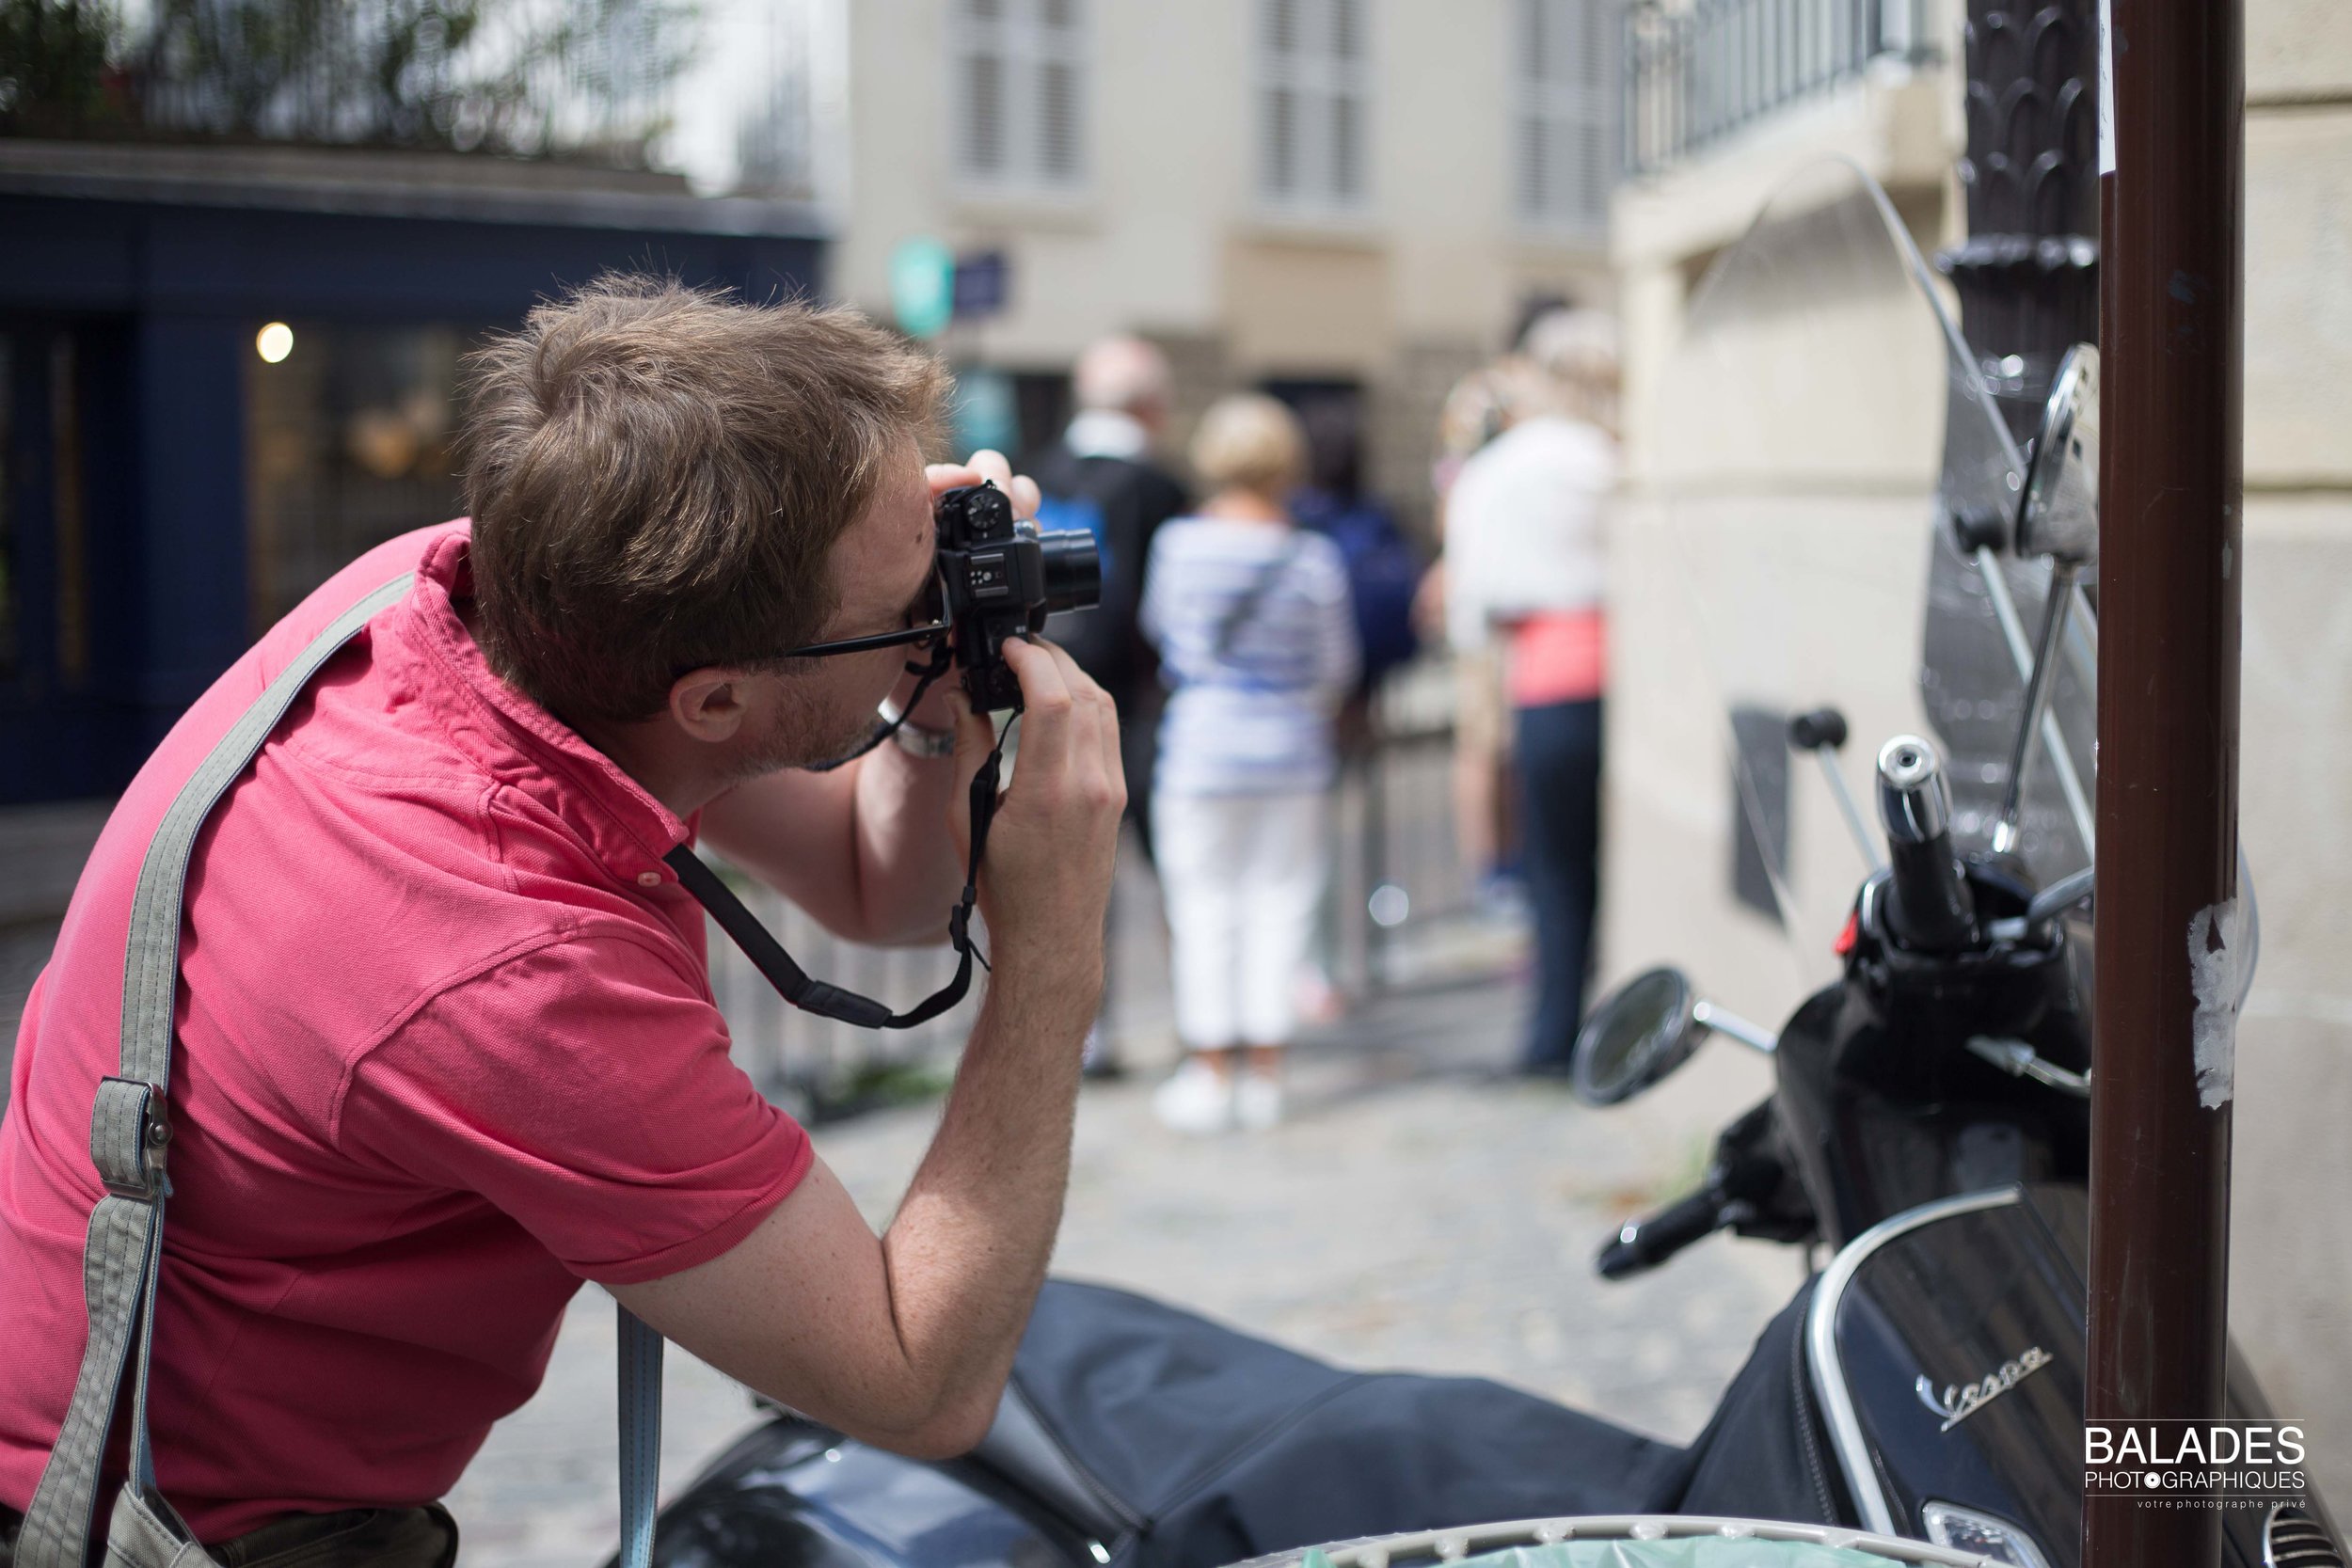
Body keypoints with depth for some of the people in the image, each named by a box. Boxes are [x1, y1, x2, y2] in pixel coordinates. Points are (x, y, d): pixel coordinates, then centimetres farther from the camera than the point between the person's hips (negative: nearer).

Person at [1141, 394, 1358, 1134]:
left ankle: (1210, 1073, 10)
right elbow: (1337, 669, 3)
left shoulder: (1178, 543, -7)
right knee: (1279, 902, 9)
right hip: (1291, 752, 1)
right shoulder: (1314, 559, -8)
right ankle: (1264, 1073, 13)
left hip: (1200, 747, -1)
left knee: (1204, 906, 7)